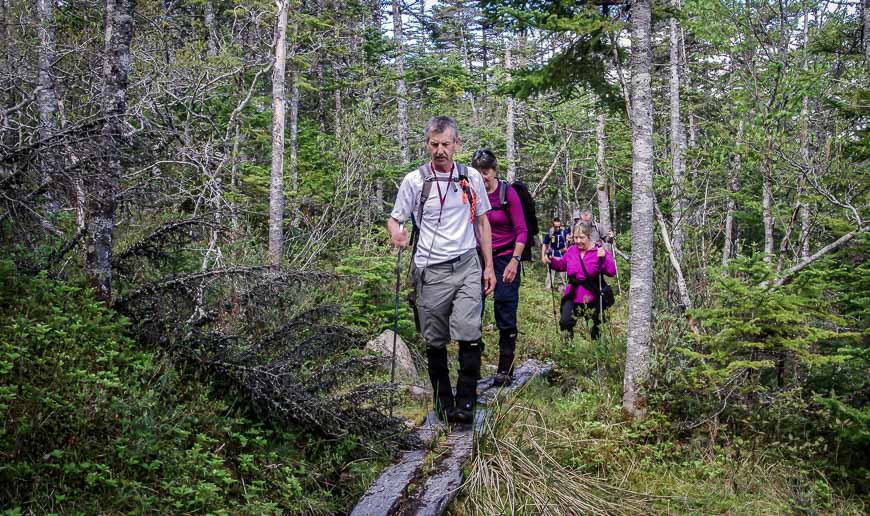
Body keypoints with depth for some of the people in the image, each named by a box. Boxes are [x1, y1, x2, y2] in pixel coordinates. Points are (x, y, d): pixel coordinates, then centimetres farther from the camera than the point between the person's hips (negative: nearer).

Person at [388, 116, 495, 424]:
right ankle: (442, 399, 21)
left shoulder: (471, 178, 6)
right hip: (431, 270, 0)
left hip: (468, 267, 1)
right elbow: (394, 218, 5)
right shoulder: (414, 181, 0)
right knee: (435, 341, 6)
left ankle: (466, 401, -2)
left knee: (469, 335, -12)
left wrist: (489, 266, 9)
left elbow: (482, 222, 13)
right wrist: (396, 233, -21)